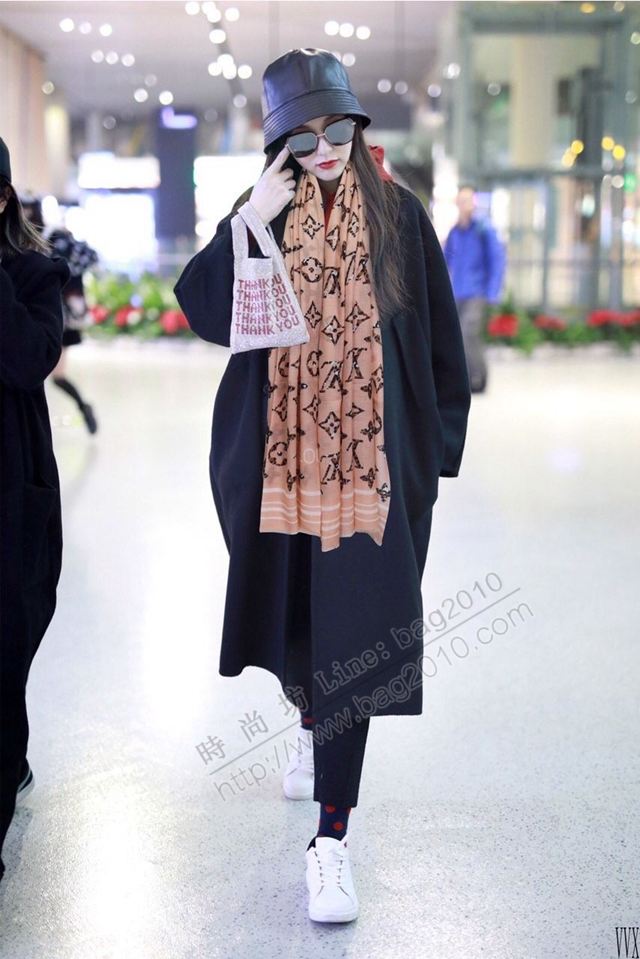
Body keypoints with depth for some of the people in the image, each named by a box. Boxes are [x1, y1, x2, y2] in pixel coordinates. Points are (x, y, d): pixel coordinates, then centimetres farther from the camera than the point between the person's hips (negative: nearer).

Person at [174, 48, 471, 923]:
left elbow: (439, 338, 3)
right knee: (296, 617, 17)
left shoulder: (399, 215, 0)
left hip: (375, 462, -2)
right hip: (280, 458, 3)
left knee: (353, 635, -6)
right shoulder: (263, 215, 4)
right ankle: (315, 731, 48)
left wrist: (437, 448, 1)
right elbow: (205, 311, -8)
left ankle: (332, 839, 0)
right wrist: (251, 221, -18)